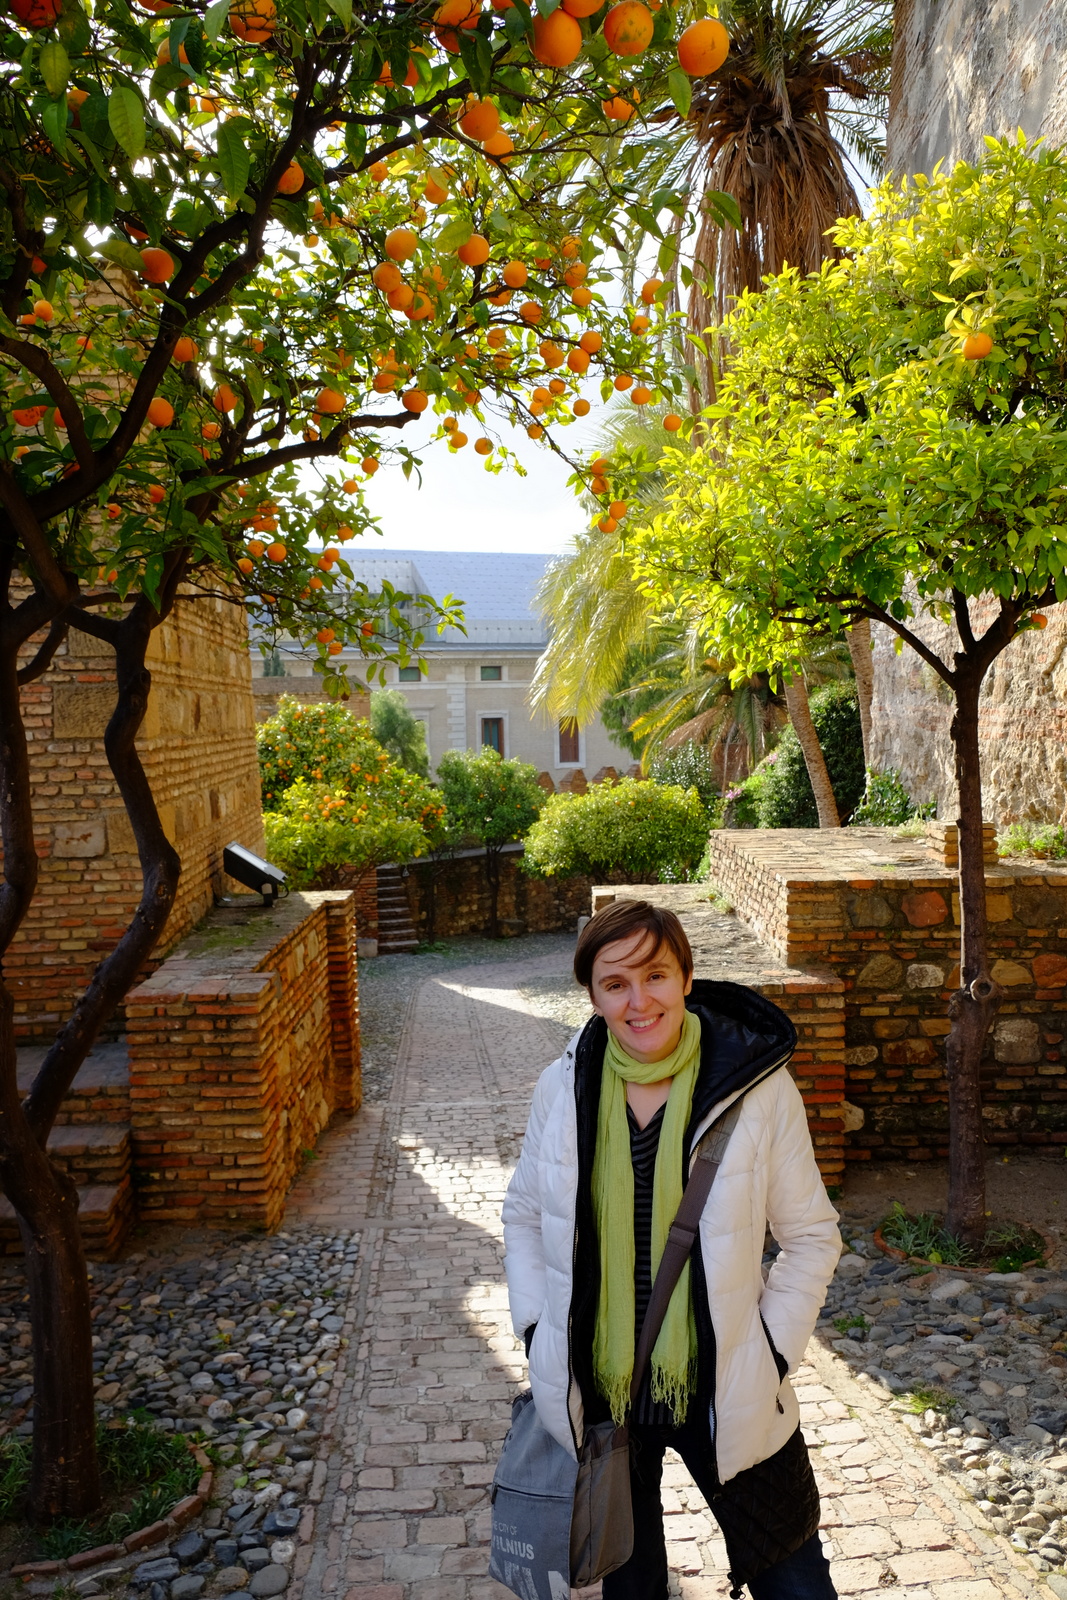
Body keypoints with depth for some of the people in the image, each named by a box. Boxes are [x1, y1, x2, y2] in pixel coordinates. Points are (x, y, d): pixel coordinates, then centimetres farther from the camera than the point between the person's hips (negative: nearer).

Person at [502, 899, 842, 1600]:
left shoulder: (759, 1089, -14)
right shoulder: (563, 1087, -8)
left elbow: (811, 1236, -3)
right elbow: (525, 1213, 8)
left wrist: (772, 1353, -8)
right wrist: (537, 1330, 0)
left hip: (725, 1396, -2)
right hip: (595, 1393, 2)